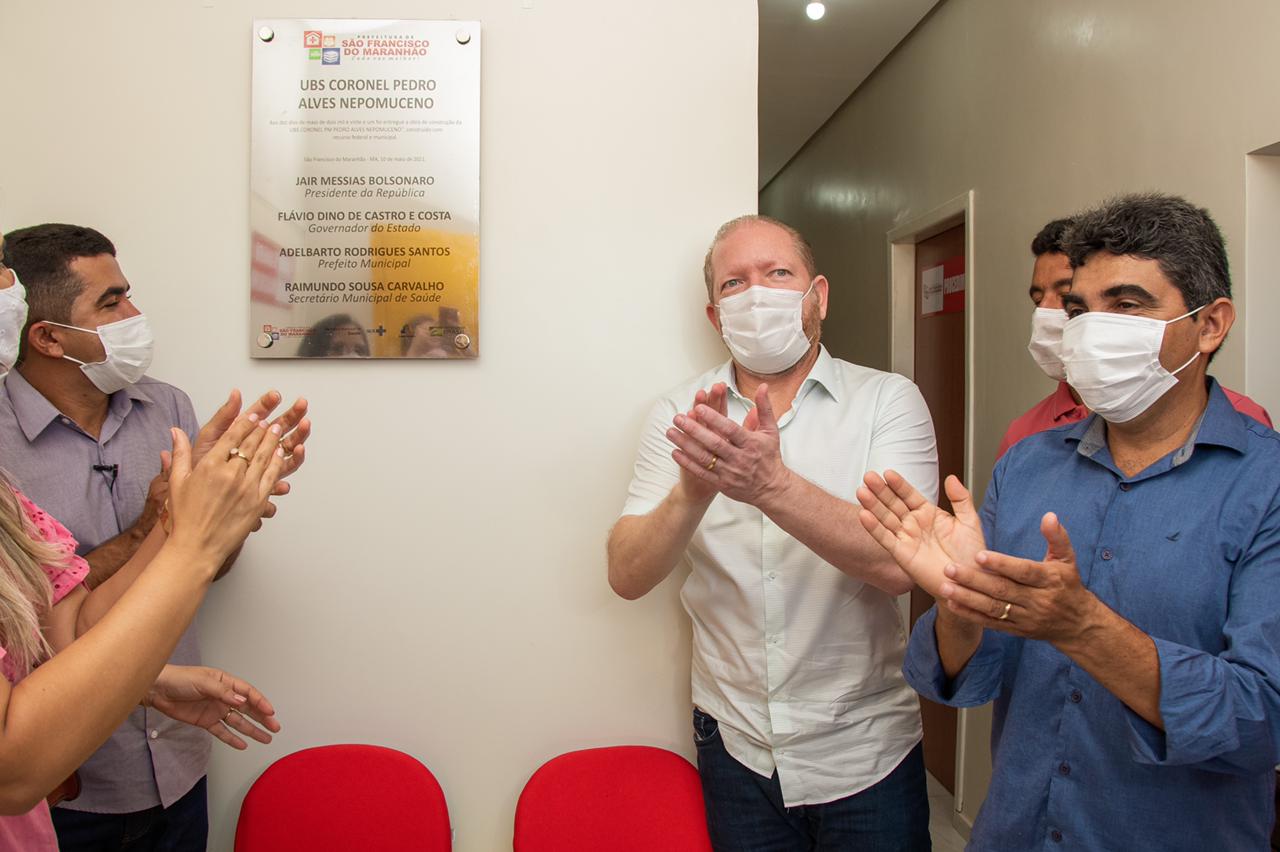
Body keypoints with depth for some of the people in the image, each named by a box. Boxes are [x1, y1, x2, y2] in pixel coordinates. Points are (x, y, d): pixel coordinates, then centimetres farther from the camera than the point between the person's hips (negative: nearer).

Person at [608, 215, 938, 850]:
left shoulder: (888, 400, -8)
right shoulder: (680, 415, -3)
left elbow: (899, 565, -21)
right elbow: (627, 577, -12)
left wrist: (771, 484, -36)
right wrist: (693, 492, -32)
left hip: (866, 754, -1)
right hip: (735, 746, 2)